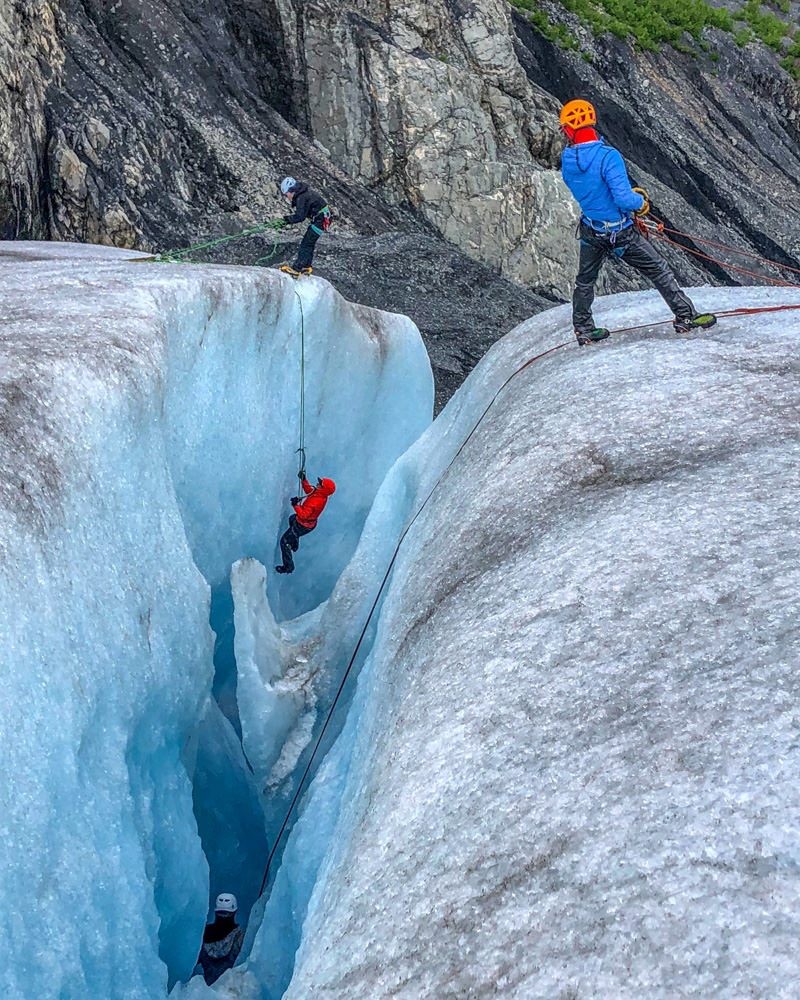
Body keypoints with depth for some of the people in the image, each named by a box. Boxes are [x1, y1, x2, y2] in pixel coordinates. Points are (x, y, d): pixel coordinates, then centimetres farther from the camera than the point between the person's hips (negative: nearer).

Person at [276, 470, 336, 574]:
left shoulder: (316, 502, -41)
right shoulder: (321, 494, -13)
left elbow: (303, 515, -42)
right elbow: (309, 490, 6)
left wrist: (296, 505, -36)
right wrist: (303, 480, -1)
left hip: (303, 526, -10)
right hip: (311, 520, 10)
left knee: (284, 541, -1)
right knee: (292, 519, 41)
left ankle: (288, 567, 10)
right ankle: (294, 546, 59)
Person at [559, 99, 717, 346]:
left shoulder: (567, 161, -7)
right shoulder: (608, 156, -28)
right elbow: (624, 199, -33)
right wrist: (641, 202, -9)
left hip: (591, 231, 5)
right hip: (620, 232, -5)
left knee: (585, 280, 25)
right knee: (659, 270, 10)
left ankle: (583, 330, 35)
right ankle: (686, 316, 15)